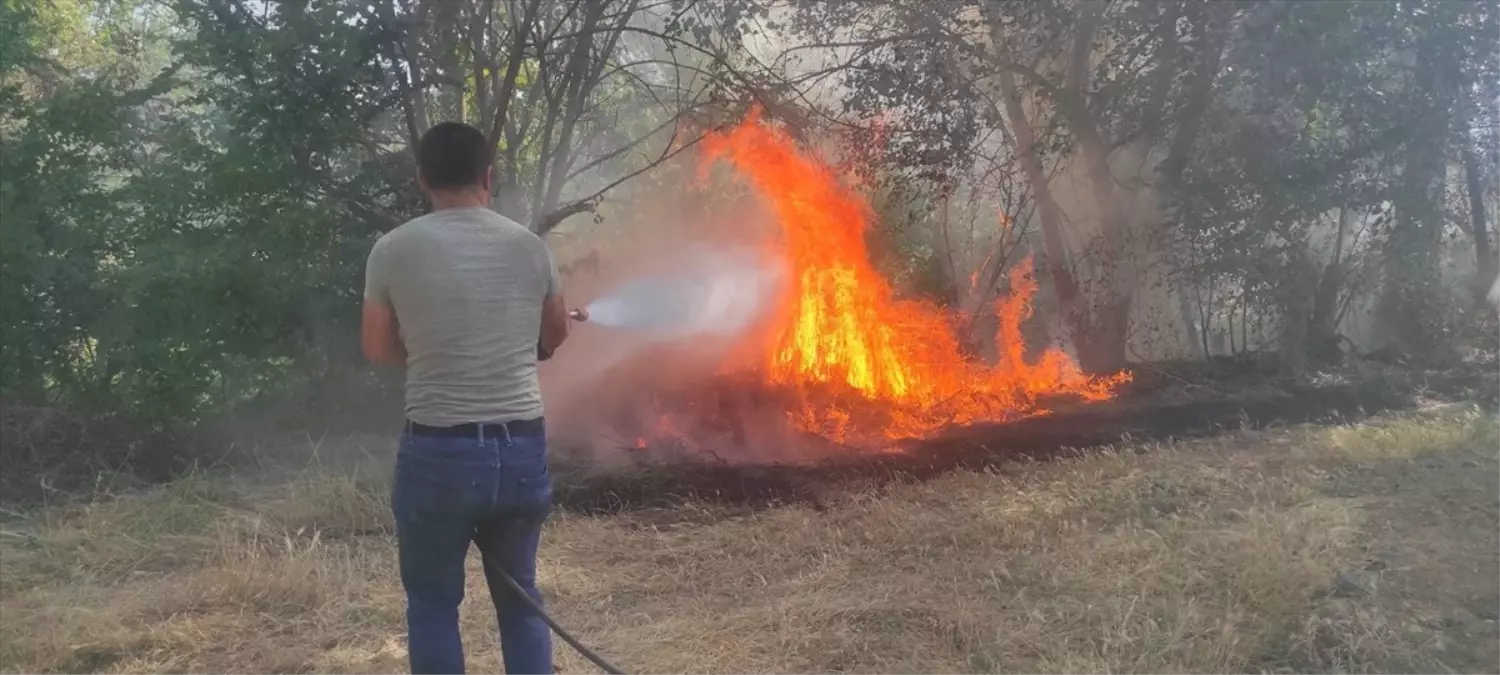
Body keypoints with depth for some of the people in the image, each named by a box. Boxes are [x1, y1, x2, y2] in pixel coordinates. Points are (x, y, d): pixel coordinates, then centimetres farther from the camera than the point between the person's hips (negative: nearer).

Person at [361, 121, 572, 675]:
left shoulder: (395, 250, -5)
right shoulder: (529, 246, 2)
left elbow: (378, 348, 8)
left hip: (438, 451, -2)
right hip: (523, 448, 3)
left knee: (432, 604, 14)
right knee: (519, 596, 19)